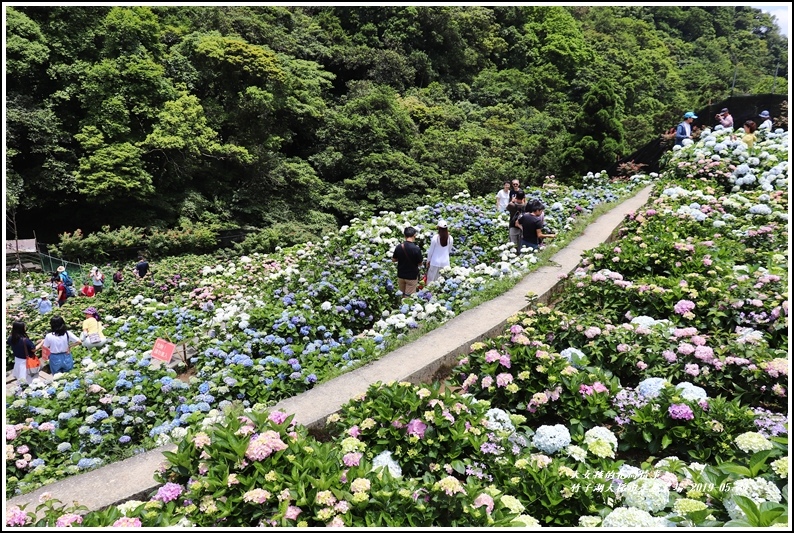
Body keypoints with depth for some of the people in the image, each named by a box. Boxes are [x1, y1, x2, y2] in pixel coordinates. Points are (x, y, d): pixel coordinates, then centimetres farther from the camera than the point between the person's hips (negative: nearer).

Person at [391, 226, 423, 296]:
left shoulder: (399, 247, -10)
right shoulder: (416, 249, -21)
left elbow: (393, 260, 3)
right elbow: (420, 263, -9)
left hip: (401, 275, 4)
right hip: (412, 276, -4)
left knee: (402, 294, 21)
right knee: (408, 296, 6)